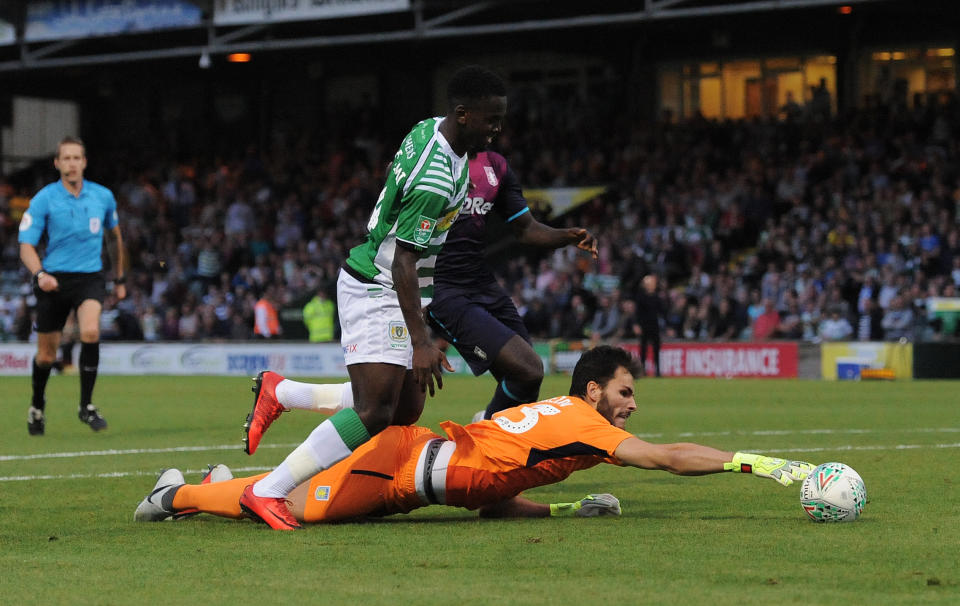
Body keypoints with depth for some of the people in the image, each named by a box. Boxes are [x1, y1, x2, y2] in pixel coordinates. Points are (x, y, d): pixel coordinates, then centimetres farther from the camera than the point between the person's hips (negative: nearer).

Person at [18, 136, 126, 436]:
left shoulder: (103, 197, 2)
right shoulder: (43, 200, -6)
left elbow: (115, 236, 20)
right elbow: (26, 246, -8)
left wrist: (119, 279, 22)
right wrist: (40, 274, -27)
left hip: (89, 278, 1)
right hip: (53, 281, -1)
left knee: (90, 332, -27)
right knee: (46, 355, 5)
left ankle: (86, 405, -14)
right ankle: (37, 407, 34)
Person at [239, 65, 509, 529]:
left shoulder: (430, 129, 3)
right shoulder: (436, 181, -27)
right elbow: (403, 261, -27)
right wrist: (420, 340, -28)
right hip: (377, 294, -10)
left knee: (406, 409, 9)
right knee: (376, 413, -19)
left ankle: (279, 394, 24)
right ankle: (268, 492, -16)